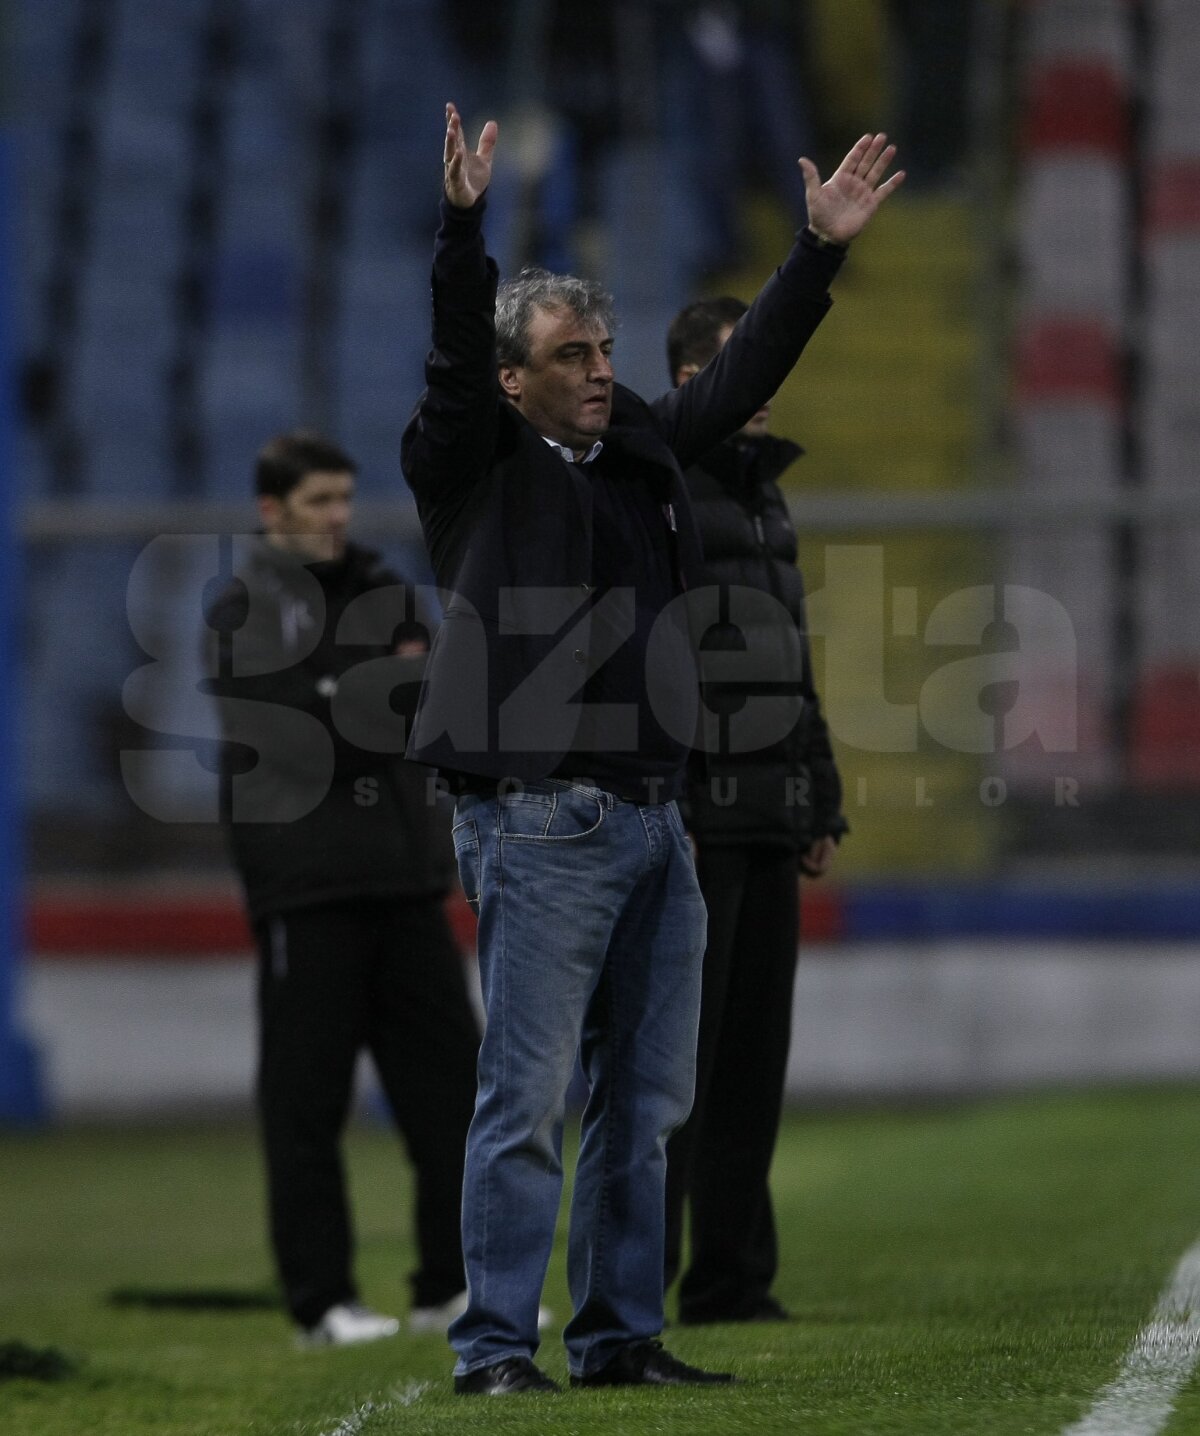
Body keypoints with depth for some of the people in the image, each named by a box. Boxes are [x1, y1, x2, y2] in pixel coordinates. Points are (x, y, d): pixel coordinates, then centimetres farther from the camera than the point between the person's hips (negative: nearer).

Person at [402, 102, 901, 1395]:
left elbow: (742, 376, 22)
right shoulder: (475, 466, -2)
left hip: (650, 822, 7)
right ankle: (494, 1348, -5)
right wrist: (463, 228, -32)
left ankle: (619, 1338, 16)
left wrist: (821, 248, 18)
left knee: (642, 1098, 9)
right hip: (538, 826, -7)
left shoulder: (642, 452, 15)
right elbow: (453, 360, -18)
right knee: (527, 1098, -8)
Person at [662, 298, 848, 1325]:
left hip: (766, 822, 8)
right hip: (684, 823, -8)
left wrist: (822, 806, 20)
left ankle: (733, 1282, 10)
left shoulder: (763, 495, 20)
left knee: (754, 1055, 7)